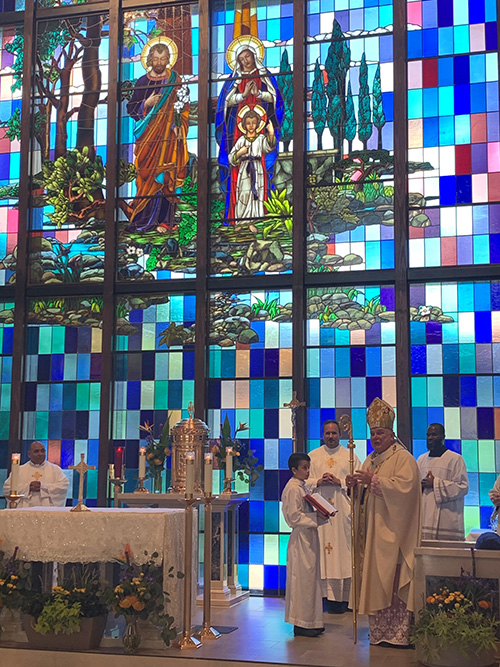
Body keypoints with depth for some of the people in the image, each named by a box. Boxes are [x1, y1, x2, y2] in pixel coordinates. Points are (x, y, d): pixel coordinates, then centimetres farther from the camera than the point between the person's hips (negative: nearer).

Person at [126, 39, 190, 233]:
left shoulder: (175, 81, 8)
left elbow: (183, 107, 5)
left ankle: (163, 220, -6)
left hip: (168, 135, -1)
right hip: (148, 136, 1)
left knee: (165, 176, -7)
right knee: (147, 175, -5)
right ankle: (146, 219, -3)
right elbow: (131, 108, 10)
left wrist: (178, 126, -9)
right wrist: (146, 104, -8)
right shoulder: (142, 82, 10)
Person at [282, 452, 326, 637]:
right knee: (302, 579, -5)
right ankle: (301, 624, 2)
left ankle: (310, 621, 20)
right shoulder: (292, 488, -13)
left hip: (309, 537, 10)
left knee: (311, 578, 13)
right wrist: (316, 518, -19)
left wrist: (320, 514, 4)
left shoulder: (303, 487, 16)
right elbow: (294, 516, -19)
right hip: (300, 539, -10)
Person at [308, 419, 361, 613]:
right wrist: (319, 482, -8)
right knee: (322, 552, -4)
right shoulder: (313, 456, 13)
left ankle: (345, 596, -1)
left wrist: (339, 482, -11)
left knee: (344, 550, -5)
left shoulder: (350, 456, 9)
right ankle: (326, 594, 0)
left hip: (343, 511, -1)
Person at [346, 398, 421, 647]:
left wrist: (374, 481, -20)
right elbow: (363, 493, 22)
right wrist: (354, 484, 0)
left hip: (391, 531, -7)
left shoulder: (403, 458, -5)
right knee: (374, 581, 6)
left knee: (393, 581, -7)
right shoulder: (370, 460, 19)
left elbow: (404, 486, -20)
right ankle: (379, 631, 13)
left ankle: (399, 633, -2)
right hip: (370, 532, 8)